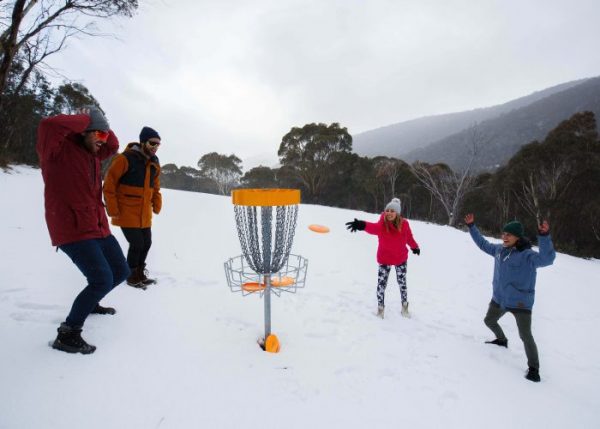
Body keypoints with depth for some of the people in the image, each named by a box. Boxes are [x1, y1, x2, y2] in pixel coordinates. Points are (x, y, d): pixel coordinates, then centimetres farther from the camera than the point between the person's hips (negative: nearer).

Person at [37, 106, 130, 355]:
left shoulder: (91, 153, 13)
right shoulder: (57, 150, -11)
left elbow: (113, 146, 28)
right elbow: (48, 125, -31)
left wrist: (101, 127, 9)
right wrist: (84, 119, -16)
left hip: (98, 227, 9)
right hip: (72, 230, -9)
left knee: (121, 272, 16)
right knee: (103, 280, -17)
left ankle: (89, 303, 41)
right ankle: (67, 334, -1)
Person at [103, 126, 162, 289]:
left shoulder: (154, 163, 7)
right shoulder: (125, 159, -16)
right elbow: (109, 184, -13)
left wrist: (157, 206, 10)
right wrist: (113, 210, -13)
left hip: (144, 214, 7)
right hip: (127, 213, -7)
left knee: (146, 243, 11)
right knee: (137, 244, -6)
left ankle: (140, 273, 31)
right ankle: (132, 276, 17)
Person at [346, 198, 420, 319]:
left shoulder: (404, 223, -14)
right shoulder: (382, 224, -24)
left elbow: (409, 237, 6)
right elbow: (374, 227, -48)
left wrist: (415, 247, 19)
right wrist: (363, 225, -69)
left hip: (401, 258, 2)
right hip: (385, 259, -2)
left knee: (402, 282, 17)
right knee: (381, 283, 3)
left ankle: (405, 305, 41)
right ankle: (380, 307, 27)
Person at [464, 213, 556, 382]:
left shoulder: (527, 255, -21)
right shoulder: (499, 249, 0)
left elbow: (547, 258, -39)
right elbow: (483, 244, 16)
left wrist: (544, 236, -53)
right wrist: (471, 226, 15)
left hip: (521, 302, -7)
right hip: (499, 299, 8)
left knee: (525, 335, -9)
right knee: (489, 321, 26)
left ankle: (533, 368, 10)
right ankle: (501, 340, 55)